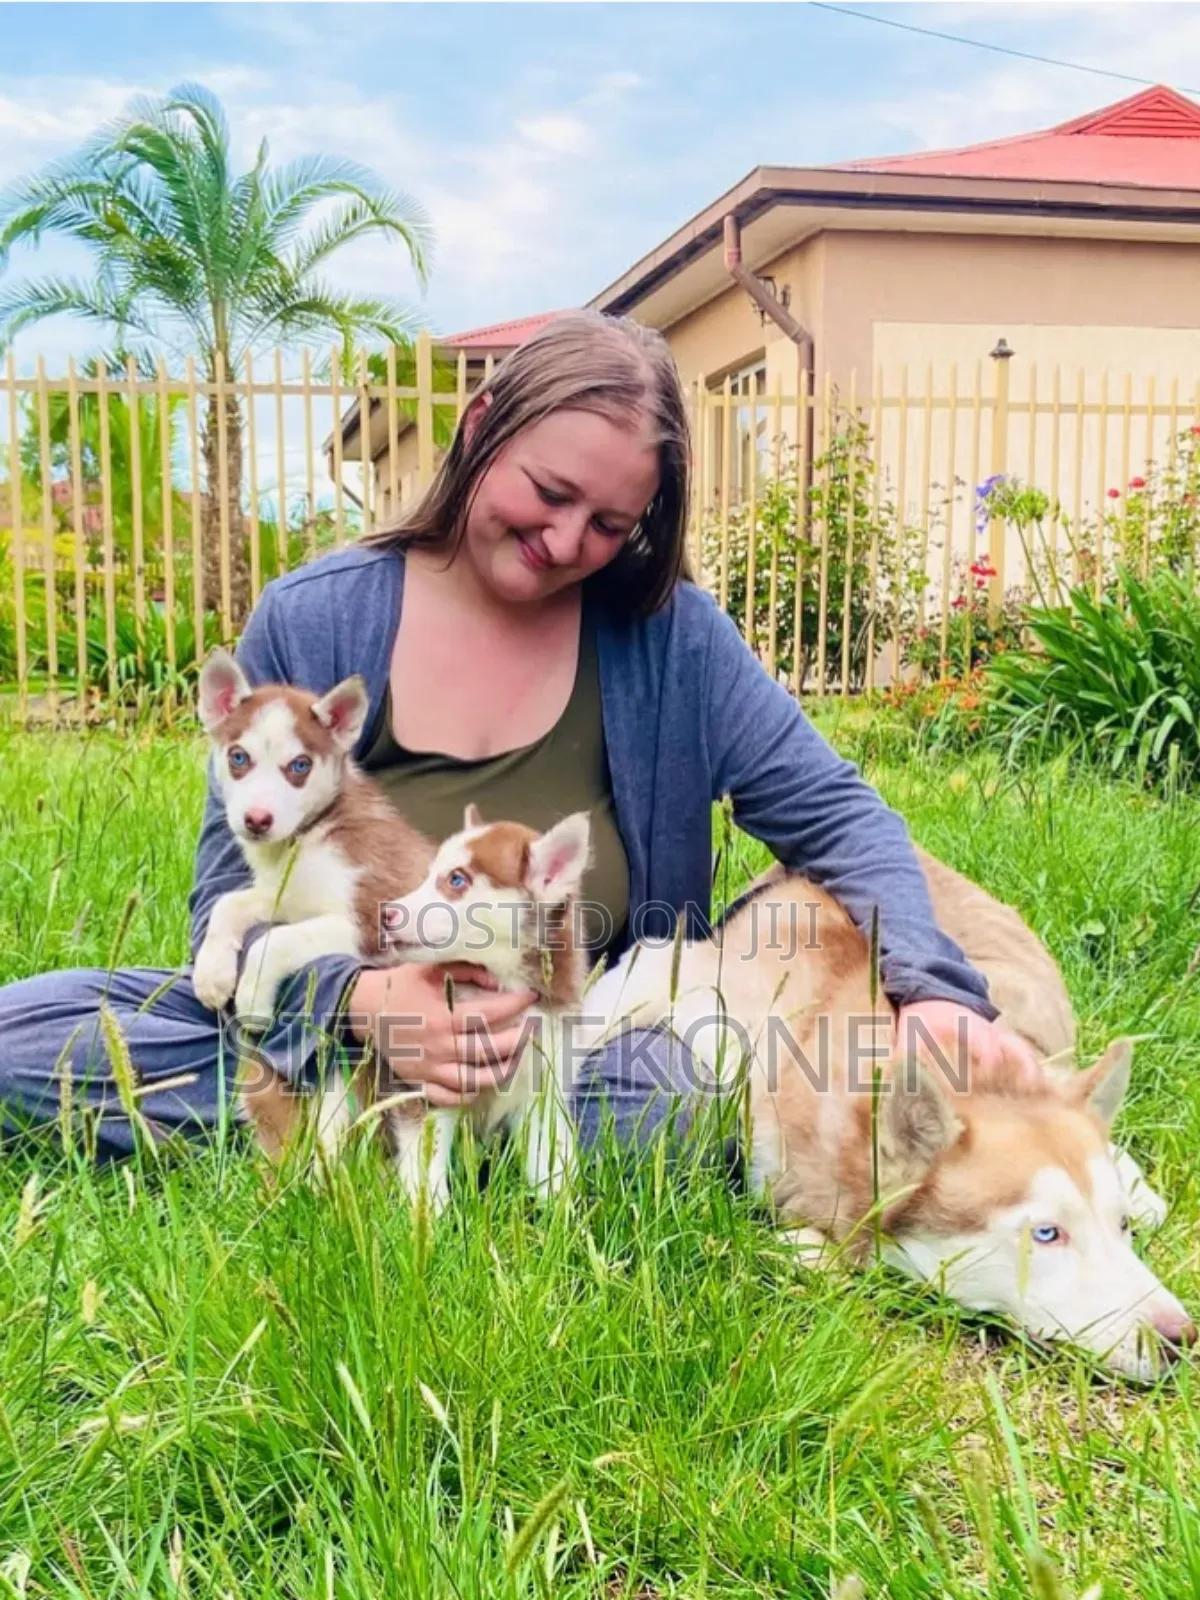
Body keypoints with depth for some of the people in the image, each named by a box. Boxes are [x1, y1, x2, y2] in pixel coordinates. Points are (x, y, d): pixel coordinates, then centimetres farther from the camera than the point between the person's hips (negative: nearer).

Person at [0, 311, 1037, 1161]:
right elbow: (233, 903, -6)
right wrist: (358, 1001, -29)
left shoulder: (670, 636, -5)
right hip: (330, 1025, 0)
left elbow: (834, 814, -3)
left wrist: (932, 988, -23)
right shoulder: (311, 625, -5)